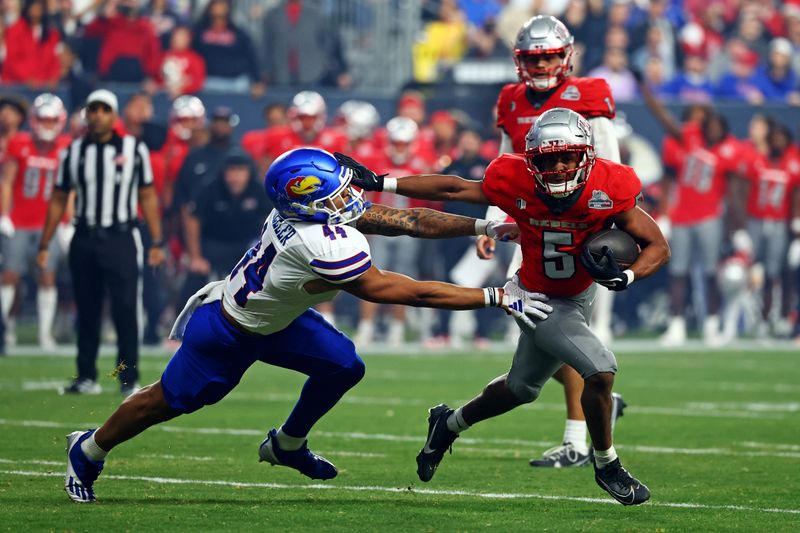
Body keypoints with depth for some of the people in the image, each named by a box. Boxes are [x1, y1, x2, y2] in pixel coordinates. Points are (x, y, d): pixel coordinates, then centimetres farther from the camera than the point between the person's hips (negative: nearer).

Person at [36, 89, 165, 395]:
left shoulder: (134, 149, 2)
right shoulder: (73, 152, 7)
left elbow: (147, 197, 4)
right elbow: (58, 200, 12)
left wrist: (157, 242, -1)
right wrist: (44, 245, 9)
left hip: (121, 240, -3)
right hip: (84, 240, 3)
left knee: (126, 311, -8)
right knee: (87, 312, 8)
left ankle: (129, 379, -4)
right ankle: (86, 377, 16)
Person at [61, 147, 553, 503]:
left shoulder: (325, 209, -18)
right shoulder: (326, 248, -42)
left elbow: (409, 221, -12)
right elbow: (406, 292, -37)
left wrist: (485, 226, -20)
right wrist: (497, 298, -35)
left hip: (274, 316, 8)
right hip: (227, 335, -8)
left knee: (343, 366, 0)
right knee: (170, 400, 9)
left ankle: (287, 444, 24)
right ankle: (89, 451, 32)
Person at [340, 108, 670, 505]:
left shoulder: (609, 189, -22)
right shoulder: (517, 182, -23)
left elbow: (658, 246, -14)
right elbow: (452, 189, -9)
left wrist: (624, 277, -34)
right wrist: (380, 184, -8)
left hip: (578, 297, 4)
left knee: (521, 388, 22)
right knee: (600, 371, -20)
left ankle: (449, 424, 48)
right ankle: (607, 467, 3)